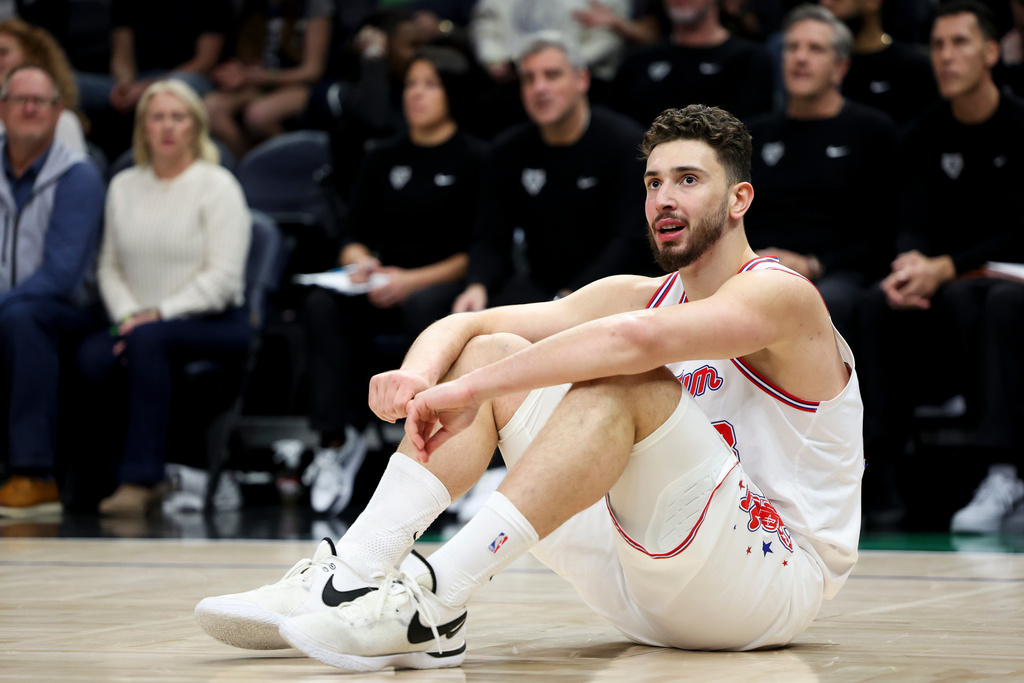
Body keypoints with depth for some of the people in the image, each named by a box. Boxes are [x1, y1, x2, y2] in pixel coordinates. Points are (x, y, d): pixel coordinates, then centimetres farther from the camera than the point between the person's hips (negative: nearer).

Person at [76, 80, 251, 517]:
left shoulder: (217, 186, -2)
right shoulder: (124, 186, 15)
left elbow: (222, 277, -9)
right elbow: (110, 266, 14)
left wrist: (159, 313, -16)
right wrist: (127, 314, -6)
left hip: (214, 323, -4)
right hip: (141, 319, 4)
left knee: (148, 340, -36)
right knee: (92, 356, -28)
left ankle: (140, 478, -34)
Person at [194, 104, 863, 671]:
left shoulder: (781, 296, -12)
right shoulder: (637, 294, 12)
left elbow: (638, 337, -33)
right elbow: (464, 325, 6)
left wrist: (469, 392, -30)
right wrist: (419, 375, -18)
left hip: (776, 577, -7)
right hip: (650, 591, 7)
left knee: (624, 381, -30)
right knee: (493, 353, -1)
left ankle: (434, 607, -36)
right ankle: (350, 574, -16)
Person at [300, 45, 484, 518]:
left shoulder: (474, 160, 2)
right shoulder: (382, 161, 20)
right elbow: (356, 236, 17)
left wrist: (413, 280, -17)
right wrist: (360, 262, -8)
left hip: (447, 285, -4)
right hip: (383, 287, 5)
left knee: (422, 307, -40)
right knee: (323, 304, -27)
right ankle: (337, 439, -29)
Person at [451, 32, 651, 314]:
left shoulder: (626, 143, -9)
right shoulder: (508, 151, 7)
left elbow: (630, 241, -15)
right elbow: (490, 239, 7)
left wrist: (570, 299, -27)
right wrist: (477, 286, -16)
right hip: (540, 285, 5)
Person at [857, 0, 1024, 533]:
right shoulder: (927, 135, 8)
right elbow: (915, 222, 1)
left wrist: (947, 268, -25)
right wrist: (911, 263, -24)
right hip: (950, 282, 4)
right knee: (880, 304, -26)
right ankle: (878, 471, -29)